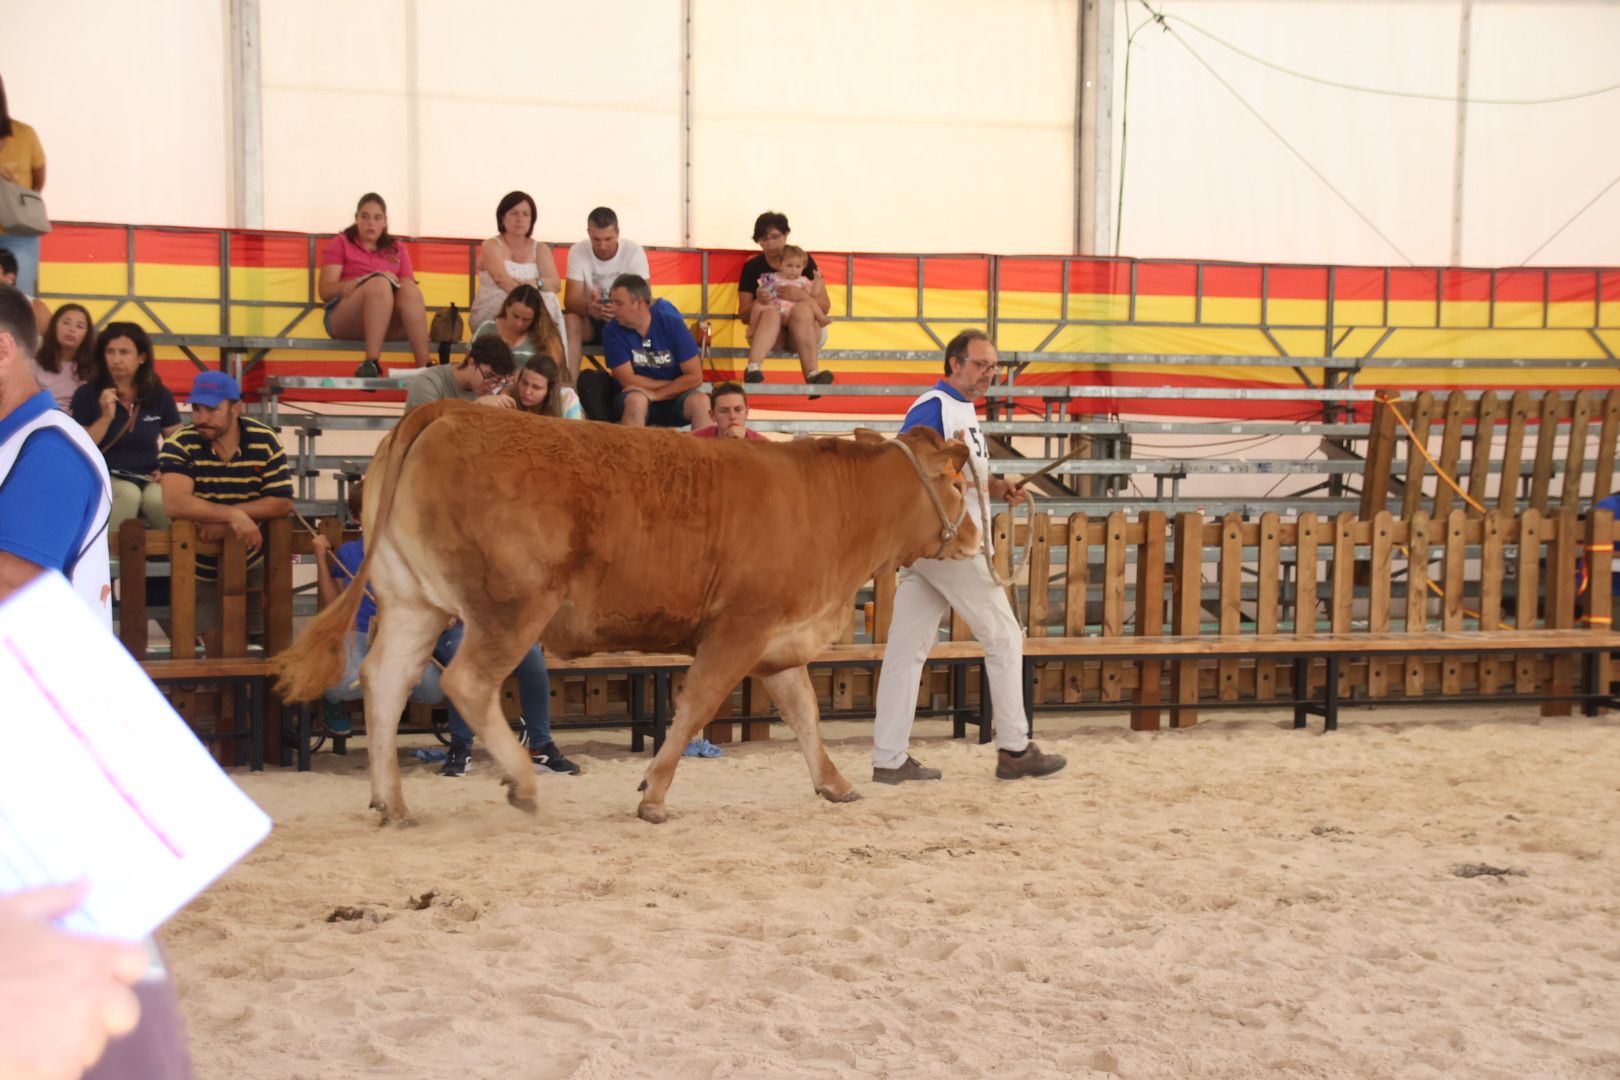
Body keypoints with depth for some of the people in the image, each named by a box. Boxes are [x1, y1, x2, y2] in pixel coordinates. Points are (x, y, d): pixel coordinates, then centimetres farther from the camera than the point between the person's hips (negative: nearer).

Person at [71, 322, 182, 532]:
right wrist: (106, 418, -13)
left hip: (149, 479, 2)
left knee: (159, 498, -33)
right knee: (128, 494, -35)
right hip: (105, 477, -2)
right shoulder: (87, 394, 0)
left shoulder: (160, 395, 7)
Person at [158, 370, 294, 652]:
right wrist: (233, 515, -40)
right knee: (217, 641, -1)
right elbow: (174, 504, -31)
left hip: (252, 563, 2)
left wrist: (222, 521, -25)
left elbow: (282, 503, -15)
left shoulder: (265, 441, -12)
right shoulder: (179, 445, -18)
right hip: (201, 568, -2)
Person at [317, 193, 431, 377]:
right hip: (343, 318, -3)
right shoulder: (341, 243, 12)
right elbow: (325, 291, 0)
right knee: (380, 282, -32)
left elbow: (408, 286, 9)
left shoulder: (397, 248, 21)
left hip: (391, 323, 3)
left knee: (410, 288, -28)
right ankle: (371, 362, -46)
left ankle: (424, 366, -41)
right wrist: (361, 281, -14)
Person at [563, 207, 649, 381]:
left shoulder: (634, 251, -15)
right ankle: (570, 384, -34)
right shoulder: (577, 252, -12)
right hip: (591, 320, 1)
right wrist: (588, 308, -44)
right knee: (570, 320, -31)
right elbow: (570, 299, -19)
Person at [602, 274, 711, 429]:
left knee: (700, 401, -29)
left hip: (675, 399, 1)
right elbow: (628, 381, -11)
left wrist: (655, 394, -17)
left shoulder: (672, 323, -9)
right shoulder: (612, 332, -10)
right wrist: (675, 385, -9)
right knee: (636, 399, -34)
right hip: (636, 398, -1)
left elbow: (695, 377, -10)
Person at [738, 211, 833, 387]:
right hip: (766, 332, 0)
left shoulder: (804, 261, 8)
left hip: (804, 331, 0)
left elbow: (825, 306, 2)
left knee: (802, 309, -33)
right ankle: (754, 368, -59)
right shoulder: (752, 267, 9)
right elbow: (743, 316, 7)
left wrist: (801, 295, -18)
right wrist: (758, 302, -16)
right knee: (771, 312, -34)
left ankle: (812, 374, -49)